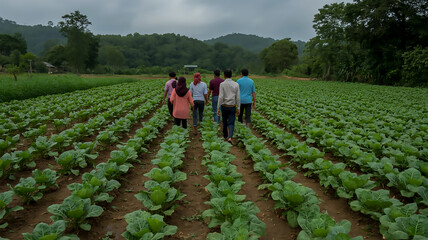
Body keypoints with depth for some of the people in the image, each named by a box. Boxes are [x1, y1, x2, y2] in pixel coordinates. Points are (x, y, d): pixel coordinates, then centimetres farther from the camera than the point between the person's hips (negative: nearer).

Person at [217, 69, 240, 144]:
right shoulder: (236, 84, -2)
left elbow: (220, 97, -14)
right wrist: (238, 108, 6)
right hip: (232, 107, 0)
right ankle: (230, 138, -18)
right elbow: (238, 98, -2)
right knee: (231, 123, 2)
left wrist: (218, 108, -9)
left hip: (224, 106, 0)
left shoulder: (222, 84, -9)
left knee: (225, 122, 18)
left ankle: (225, 136, 34)